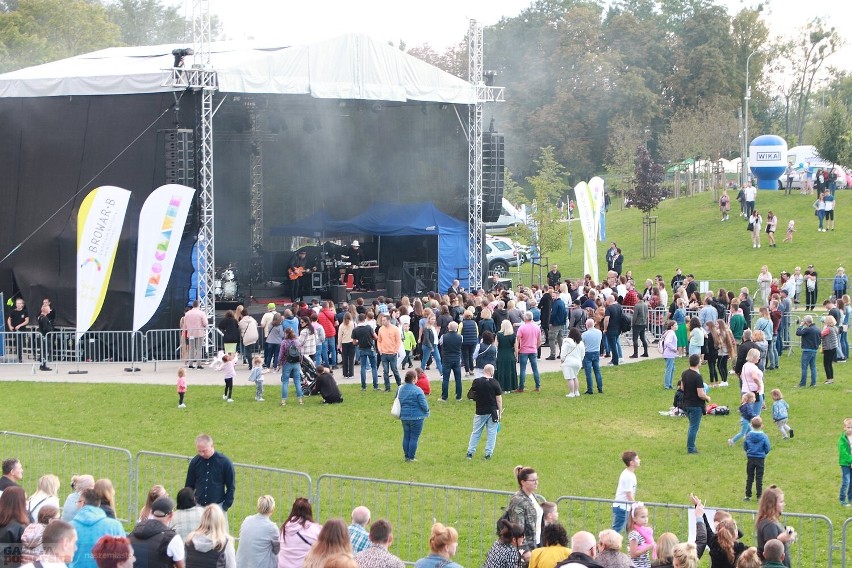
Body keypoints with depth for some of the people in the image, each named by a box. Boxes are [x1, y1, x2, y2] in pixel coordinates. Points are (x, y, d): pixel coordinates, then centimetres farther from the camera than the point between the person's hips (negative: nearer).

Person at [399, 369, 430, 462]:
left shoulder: (400, 389, 2)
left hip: (404, 417, 6)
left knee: (406, 437, 15)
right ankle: (411, 457, 5)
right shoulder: (417, 391, -18)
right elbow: (423, 404, -15)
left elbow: (397, 401, 13)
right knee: (414, 437, 2)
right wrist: (427, 412, 6)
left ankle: (407, 456, 20)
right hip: (416, 417, -6)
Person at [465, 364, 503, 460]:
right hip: (493, 411, -1)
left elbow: (473, 395, 6)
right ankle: (488, 454, 6)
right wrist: (500, 412, 1)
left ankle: (470, 453, 11)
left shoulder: (477, 382, -6)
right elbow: (499, 398, -6)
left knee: (476, 433, 12)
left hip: (480, 411, 1)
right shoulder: (495, 383, -9)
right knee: (491, 433, 8)